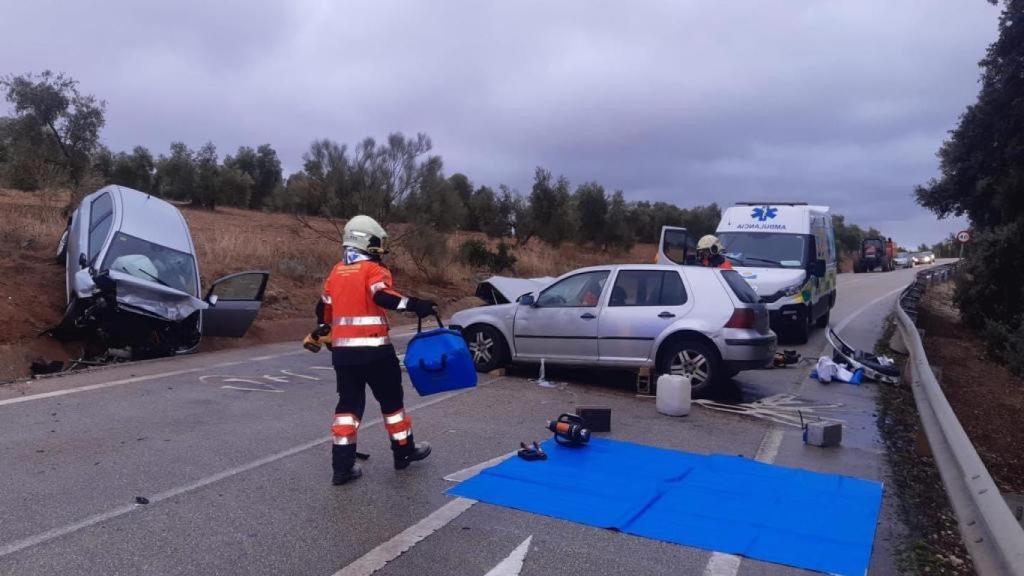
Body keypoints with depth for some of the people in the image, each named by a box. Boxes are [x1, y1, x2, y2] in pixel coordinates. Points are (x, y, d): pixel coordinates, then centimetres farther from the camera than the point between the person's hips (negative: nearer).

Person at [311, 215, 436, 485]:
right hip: (373, 349, -5)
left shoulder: (336, 272, 13)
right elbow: (383, 297, -26)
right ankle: (404, 451, 25)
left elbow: (324, 308, 23)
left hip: (342, 349, 6)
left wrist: (320, 332, 40)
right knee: (391, 399, 11)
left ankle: (342, 466, 6)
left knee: (349, 403, 10)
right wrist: (416, 305, -30)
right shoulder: (373, 270, -7)